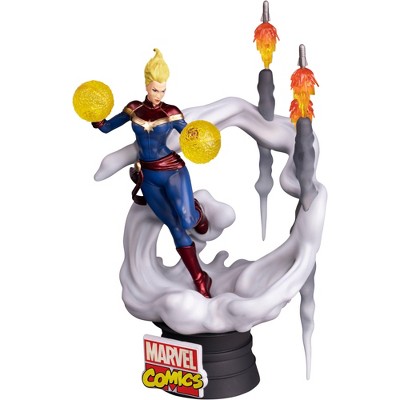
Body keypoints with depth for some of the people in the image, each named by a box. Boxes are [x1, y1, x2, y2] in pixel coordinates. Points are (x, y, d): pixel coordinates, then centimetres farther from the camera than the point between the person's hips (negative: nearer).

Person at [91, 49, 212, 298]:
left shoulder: (171, 113, -7)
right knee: (175, 228, 2)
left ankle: (197, 210, 21)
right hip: (148, 177, 3)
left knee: (187, 222, -20)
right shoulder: (133, 109, 4)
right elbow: (105, 127, 12)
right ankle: (200, 280, 9)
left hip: (173, 171, -3)